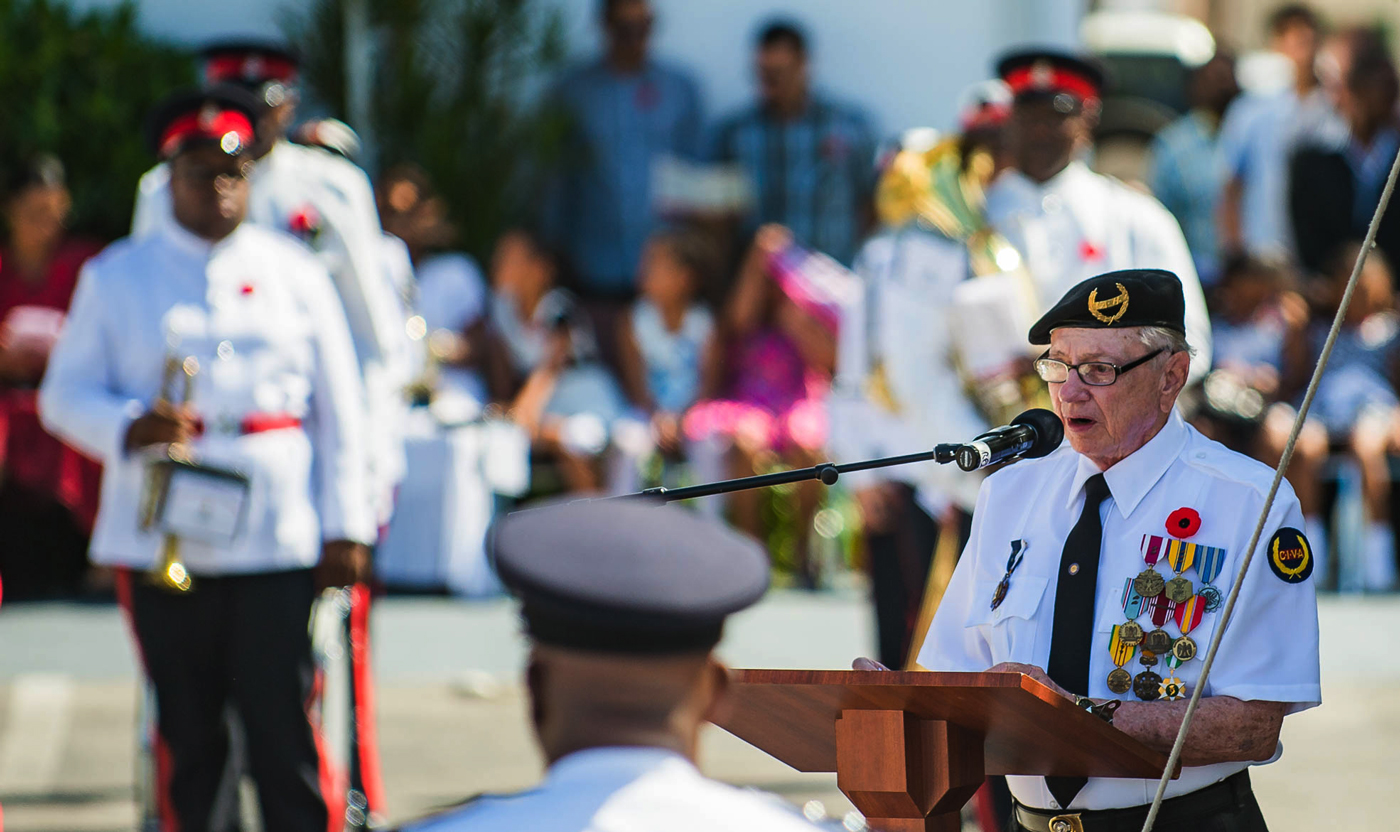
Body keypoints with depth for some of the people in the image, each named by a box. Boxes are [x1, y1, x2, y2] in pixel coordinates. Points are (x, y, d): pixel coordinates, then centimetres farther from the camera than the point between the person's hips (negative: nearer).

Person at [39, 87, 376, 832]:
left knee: (284, 732, -5)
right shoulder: (115, 278, 9)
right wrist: (129, 428, -15)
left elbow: (339, 409, 10)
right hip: (162, 546, 1)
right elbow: (64, 394, 6)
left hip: (275, 540, -1)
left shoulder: (294, 274, 9)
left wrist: (346, 527, 3)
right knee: (187, 740, 5)